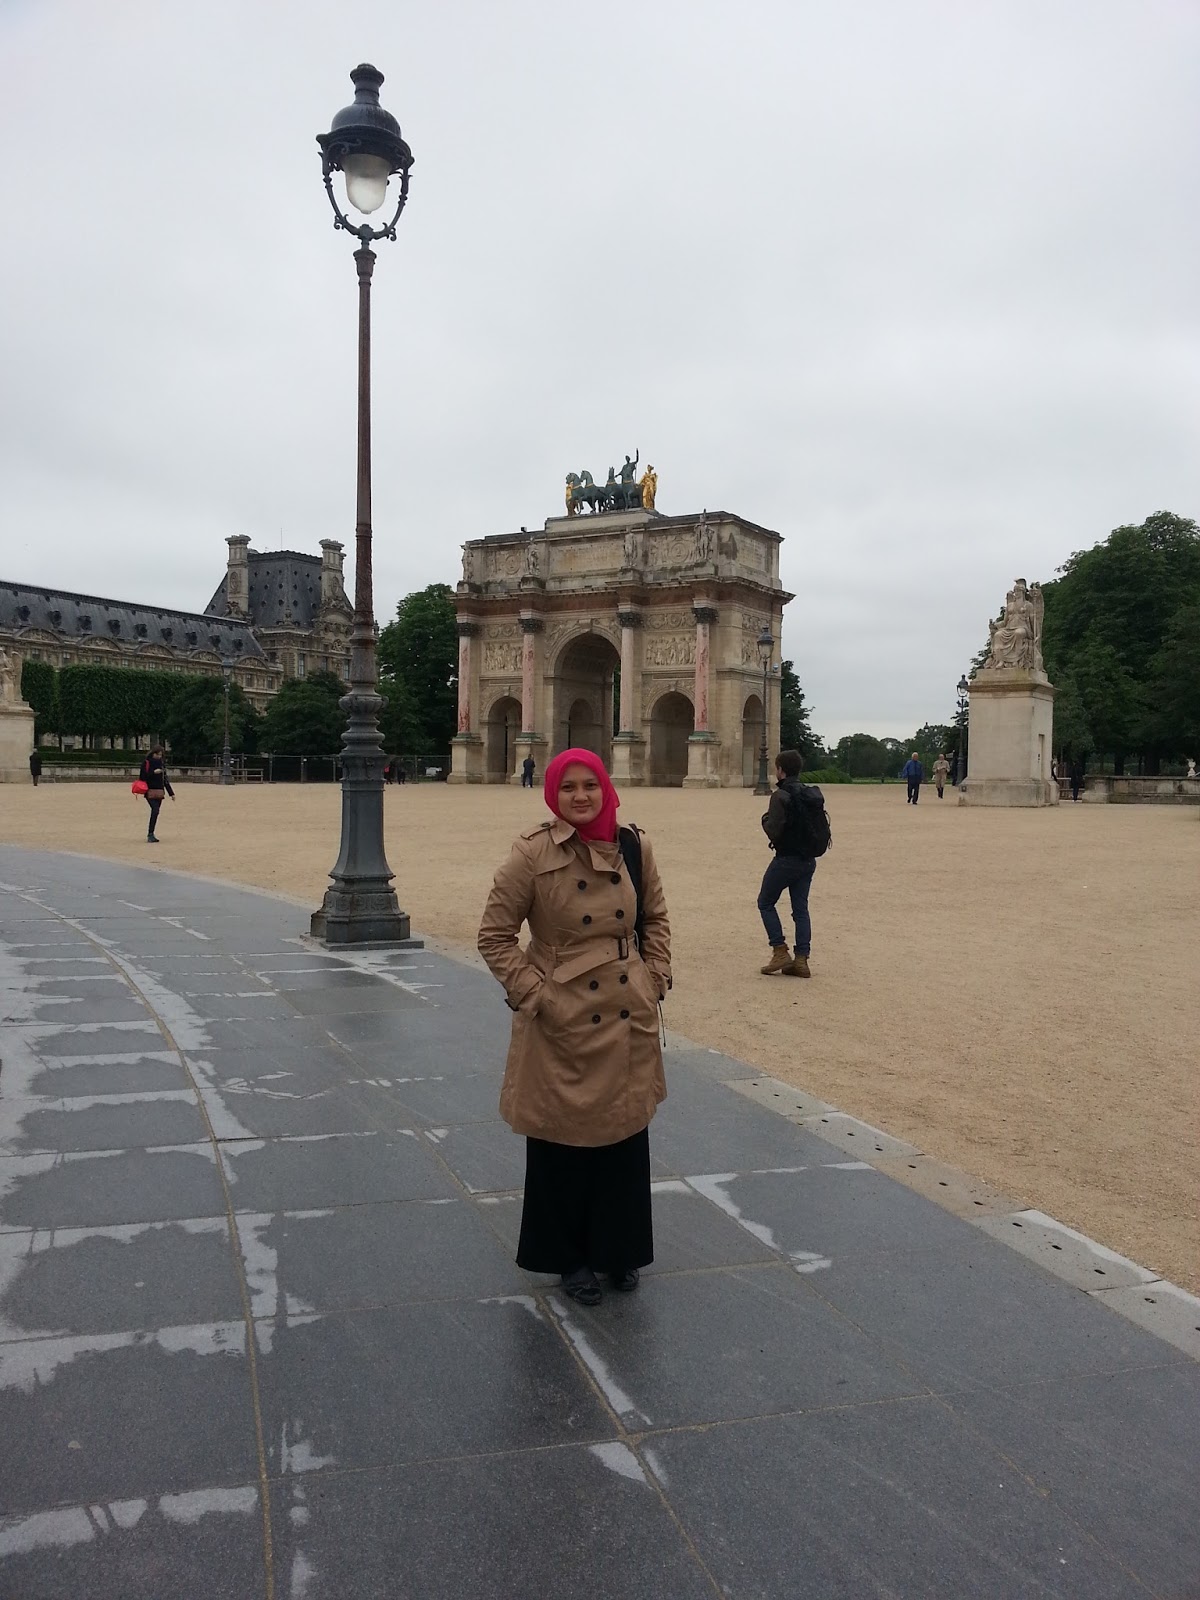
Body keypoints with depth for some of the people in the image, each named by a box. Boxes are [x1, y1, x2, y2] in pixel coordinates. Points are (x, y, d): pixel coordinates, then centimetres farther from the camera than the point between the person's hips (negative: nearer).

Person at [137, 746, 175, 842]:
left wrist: (171, 793, 16)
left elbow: (165, 779, 18)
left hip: (159, 791, 5)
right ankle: (150, 834, -18)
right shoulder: (146, 763, -1)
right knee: (155, 810, -19)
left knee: (155, 812, 4)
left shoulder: (162, 763, 14)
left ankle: (151, 834, 12)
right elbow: (142, 777, -6)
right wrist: (153, 772, -19)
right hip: (150, 791, -5)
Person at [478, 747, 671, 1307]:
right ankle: (569, 1259, 31)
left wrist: (655, 979, 5)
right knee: (563, 1144, 9)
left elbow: (655, 917, 14)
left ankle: (619, 1249, 36)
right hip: (562, 1026, -4)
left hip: (629, 1021, 4)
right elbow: (494, 935, -7)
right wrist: (534, 995, -11)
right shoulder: (533, 853, -12)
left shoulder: (634, 846, 1)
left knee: (625, 1136, 15)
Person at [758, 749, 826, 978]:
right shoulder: (814, 794, 7)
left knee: (766, 902, 9)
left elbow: (773, 831, -20)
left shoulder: (781, 796, -16)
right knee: (801, 908, 11)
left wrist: (765, 818, 1)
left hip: (786, 859, -7)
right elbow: (822, 828, 10)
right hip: (808, 860, 7)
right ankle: (801, 960, 8)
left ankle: (781, 952, 2)